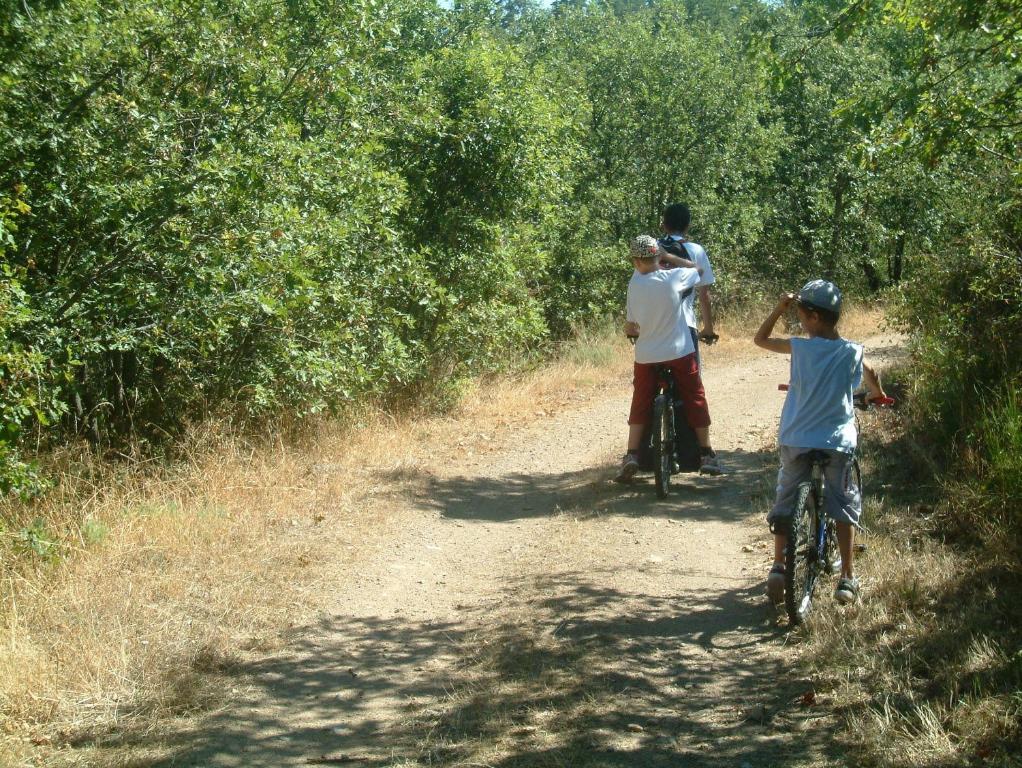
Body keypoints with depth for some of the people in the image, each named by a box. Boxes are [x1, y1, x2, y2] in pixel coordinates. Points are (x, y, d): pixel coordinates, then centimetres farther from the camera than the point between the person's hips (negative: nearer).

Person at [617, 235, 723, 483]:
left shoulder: (634, 284, -7)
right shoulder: (673, 278, -12)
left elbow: (631, 327, 0)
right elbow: (695, 268, 9)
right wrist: (667, 255, 11)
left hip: (646, 356, 1)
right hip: (679, 352, -1)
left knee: (640, 404, 13)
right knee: (695, 401, 11)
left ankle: (631, 455, 3)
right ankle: (706, 455, 12)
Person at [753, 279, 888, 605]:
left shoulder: (800, 348, -9)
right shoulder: (852, 352, -4)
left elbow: (760, 339, 5)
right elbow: (872, 379, 16)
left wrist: (780, 308, 6)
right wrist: (877, 394, 37)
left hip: (796, 440, -1)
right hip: (837, 441, 1)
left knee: (785, 502, 15)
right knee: (845, 506, 13)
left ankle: (778, 567, 11)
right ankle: (847, 578, 10)